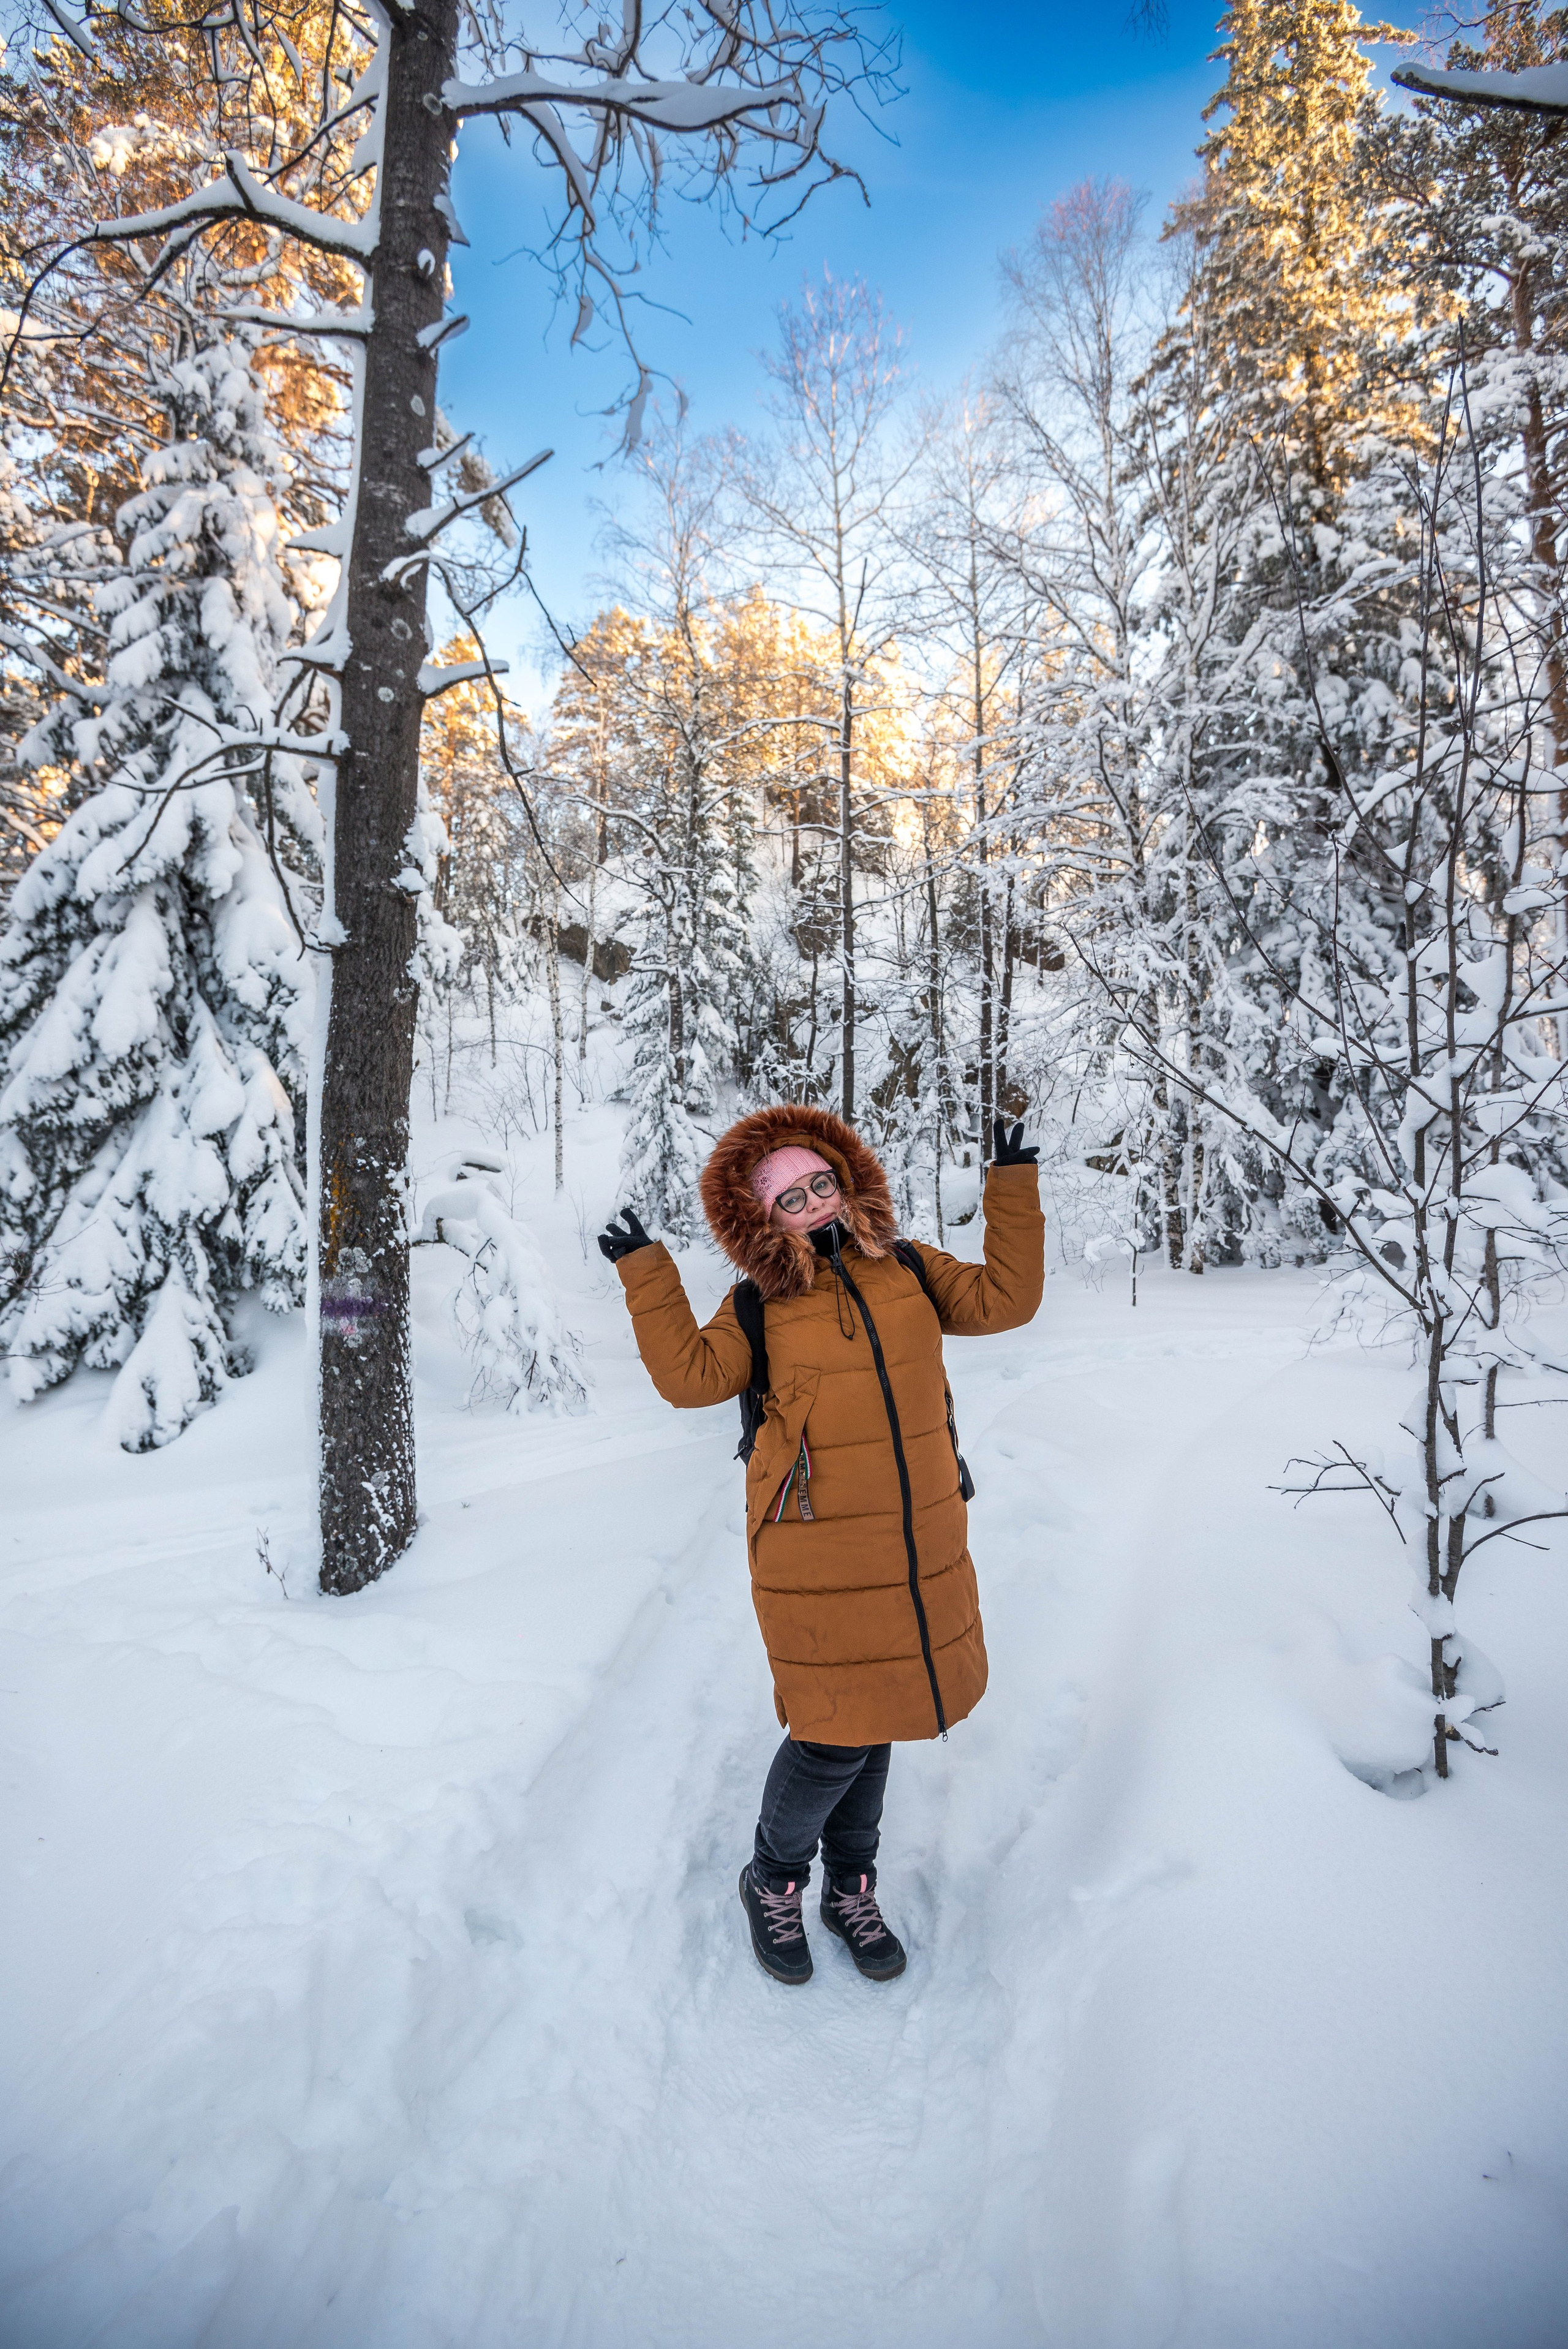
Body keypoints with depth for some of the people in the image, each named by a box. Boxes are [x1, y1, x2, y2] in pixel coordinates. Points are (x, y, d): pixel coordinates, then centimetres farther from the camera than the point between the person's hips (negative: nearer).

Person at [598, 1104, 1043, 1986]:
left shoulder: (908, 1271, 8)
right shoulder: (761, 1307, -2)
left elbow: (1004, 1299, 4)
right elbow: (690, 1375, -14)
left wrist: (1014, 1189, 1)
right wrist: (649, 1275, -16)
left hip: (920, 1551, 4)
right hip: (817, 1562, -4)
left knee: (874, 1717, 18)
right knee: (835, 1736, -1)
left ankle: (852, 1889, 41)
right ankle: (773, 1882, 30)